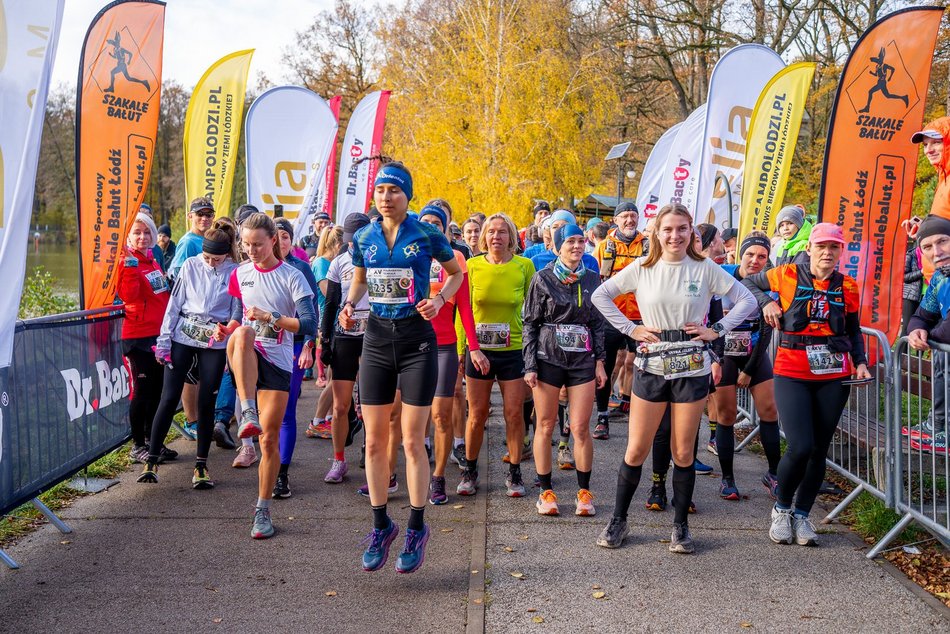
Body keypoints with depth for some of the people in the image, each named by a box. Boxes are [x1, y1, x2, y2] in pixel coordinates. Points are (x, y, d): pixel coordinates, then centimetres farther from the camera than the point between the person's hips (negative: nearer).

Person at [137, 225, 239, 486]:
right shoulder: (190, 266, 2)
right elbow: (174, 304, 4)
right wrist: (163, 340, 0)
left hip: (215, 342, -1)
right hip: (183, 337, 1)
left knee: (207, 403, 2)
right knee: (169, 398, -1)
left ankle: (201, 465, 13)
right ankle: (152, 460, 8)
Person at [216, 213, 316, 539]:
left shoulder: (292, 277, -3)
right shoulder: (240, 274, 9)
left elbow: (310, 325, -11)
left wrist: (270, 317, -20)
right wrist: (227, 329, -1)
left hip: (277, 361, -2)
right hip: (245, 359, 2)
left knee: (270, 439, -1)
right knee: (242, 333, -36)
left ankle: (263, 510, 15)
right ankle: (248, 414, -45)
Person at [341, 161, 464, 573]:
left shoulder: (428, 236, -6)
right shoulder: (364, 238, 4)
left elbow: (457, 273, 8)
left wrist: (439, 300, -10)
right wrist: (350, 304, 0)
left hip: (417, 340, -3)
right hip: (377, 339, 4)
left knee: (412, 441, -2)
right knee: (374, 441, 6)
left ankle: (417, 529, 14)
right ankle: (381, 526, 22)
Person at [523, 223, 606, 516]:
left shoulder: (592, 279, 8)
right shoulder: (543, 279, -1)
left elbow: (598, 323, 13)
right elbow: (530, 323, 0)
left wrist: (600, 361, 7)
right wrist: (530, 365, -5)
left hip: (582, 360, 2)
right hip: (548, 359, -2)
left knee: (581, 428, 0)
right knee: (545, 426, 3)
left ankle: (584, 491, 13)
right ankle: (546, 491, 14)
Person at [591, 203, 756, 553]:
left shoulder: (705, 269, 0)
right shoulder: (642, 269, 1)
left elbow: (746, 300, 5)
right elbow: (600, 295, 7)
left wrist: (717, 330, -3)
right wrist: (630, 329, 0)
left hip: (692, 368, 0)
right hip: (651, 367, 0)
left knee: (683, 453, 6)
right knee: (636, 450, 3)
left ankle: (681, 526, 21)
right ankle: (618, 520, 18)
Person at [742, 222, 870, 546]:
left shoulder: (847, 286, 6)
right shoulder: (788, 275, -1)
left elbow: (854, 330, 16)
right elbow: (747, 283, 13)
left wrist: (860, 362, 3)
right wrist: (766, 303, -4)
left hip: (834, 376, 3)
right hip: (792, 373, -3)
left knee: (819, 450, 6)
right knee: (800, 447, -14)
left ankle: (801, 514, 24)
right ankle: (781, 508, 12)